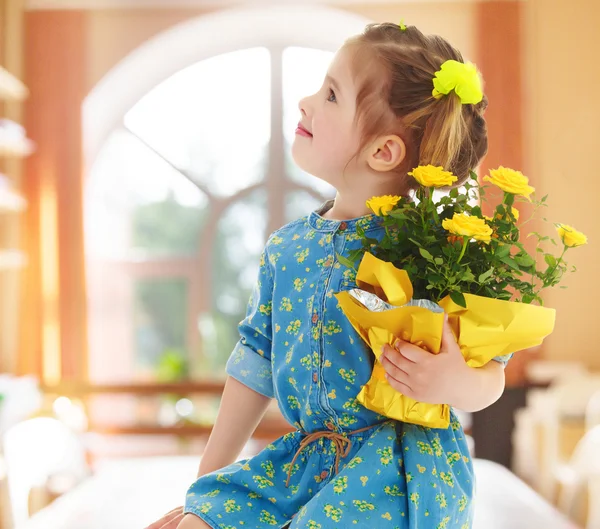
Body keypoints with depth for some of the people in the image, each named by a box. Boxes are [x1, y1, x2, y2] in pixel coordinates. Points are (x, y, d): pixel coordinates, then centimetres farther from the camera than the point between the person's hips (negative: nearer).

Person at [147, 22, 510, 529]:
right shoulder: (286, 247, 5)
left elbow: (491, 373, -6)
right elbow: (256, 364, 13)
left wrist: (457, 384, -31)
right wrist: (210, 482, 17)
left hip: (398, 470, -5)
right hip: (304, 459, 6)